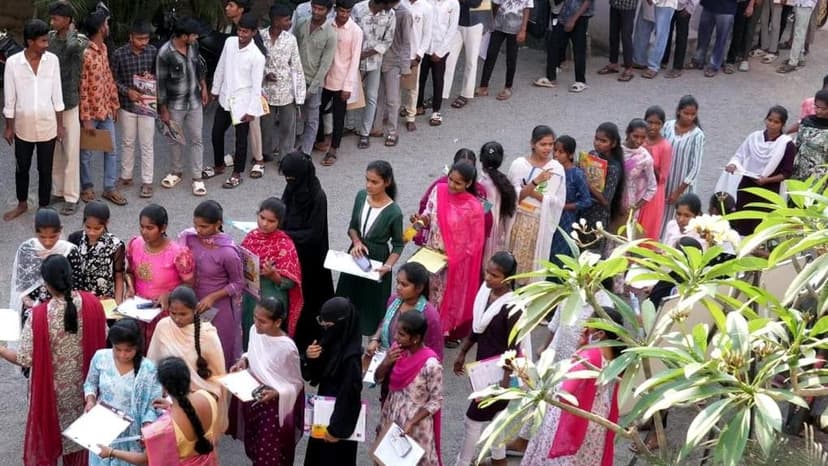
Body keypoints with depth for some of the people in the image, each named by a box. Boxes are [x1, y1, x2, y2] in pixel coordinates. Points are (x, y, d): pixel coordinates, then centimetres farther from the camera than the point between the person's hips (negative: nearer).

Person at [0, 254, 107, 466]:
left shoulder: (39, 315, -28)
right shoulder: (92, 303, -17)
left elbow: (25, 359, -19)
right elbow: (103, 339, -3)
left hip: (52, 389, -3)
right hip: (82, 385, 4)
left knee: (46, 435, 17)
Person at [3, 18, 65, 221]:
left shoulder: (52, 60, -8)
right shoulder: (13, 63, -12)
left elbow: (57, 95, -1)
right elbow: (9, 98, -5)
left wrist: (60, 124, 1)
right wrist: (9, 127, -1)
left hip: (47, 126, 0)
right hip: (23, 126, 0)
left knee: (45, 169, 10)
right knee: (21, 168, 16)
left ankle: (44, 207, 26)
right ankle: (22, 204, 37)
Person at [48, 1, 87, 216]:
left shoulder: (81, 40, -8)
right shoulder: (49, 38, 5)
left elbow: (72, 47, -27)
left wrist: (71, 30, -11)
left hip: (70, 103, -5)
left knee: (71, 153, -1)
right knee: (54, 151, 13)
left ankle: (71, 197, 6)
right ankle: (58, 190, 26)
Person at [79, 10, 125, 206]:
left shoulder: (103, 48, 5)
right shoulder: (85, 53, -21)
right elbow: (82, 89, -20)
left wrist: (115, 105, 14)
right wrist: (86, 118, -20)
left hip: (106, 110, 8)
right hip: (91, 112, -8)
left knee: (111, 150, 11)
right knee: (87, 153, 9)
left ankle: (110, 188, 20)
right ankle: (87, 188, 23)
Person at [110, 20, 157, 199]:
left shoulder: (153, 52, -3)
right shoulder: (119, 54, -7)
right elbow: (114, 79, -2)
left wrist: (153, 77, -13)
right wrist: (127, 91, -16)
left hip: (147, 104, 0)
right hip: (127, 104, 0)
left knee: (147, 144, 2)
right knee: (127, 142, 12)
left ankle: (147, 182, 8)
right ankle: (126, 176, 27)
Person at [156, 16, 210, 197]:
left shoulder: (193, 45, -8)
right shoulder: (165, 53, -23)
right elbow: (161, 83, -16)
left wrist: (204, 87, 14)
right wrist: (163, 110, -13)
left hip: (194, 102, 4)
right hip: (174, 105, -3)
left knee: (196, 140, 7)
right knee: (175, 140, 14)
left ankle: (197, 177, 15)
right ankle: (176, 172, 34)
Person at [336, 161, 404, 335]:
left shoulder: (394, 212, -22)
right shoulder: (361, 196, -8)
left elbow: (398, 245, -8)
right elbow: (353, 227, 6)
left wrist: (388, 266, -23)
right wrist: (356, 242, -14)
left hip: (376, 263, -5)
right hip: (355, 256, 5)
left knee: (372, 308, 7)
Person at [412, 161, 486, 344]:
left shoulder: (473, 207, -23)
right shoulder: (438, 191, -10)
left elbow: (476, 241, -14)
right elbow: (429, 215, 5)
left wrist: (453, 258, -17)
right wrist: (422, 219, -18)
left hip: (456, 262, -4)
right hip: (432, 254, 4)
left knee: (451, 295, 14)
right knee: (429, 291, 18)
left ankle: (449, 332, 35)